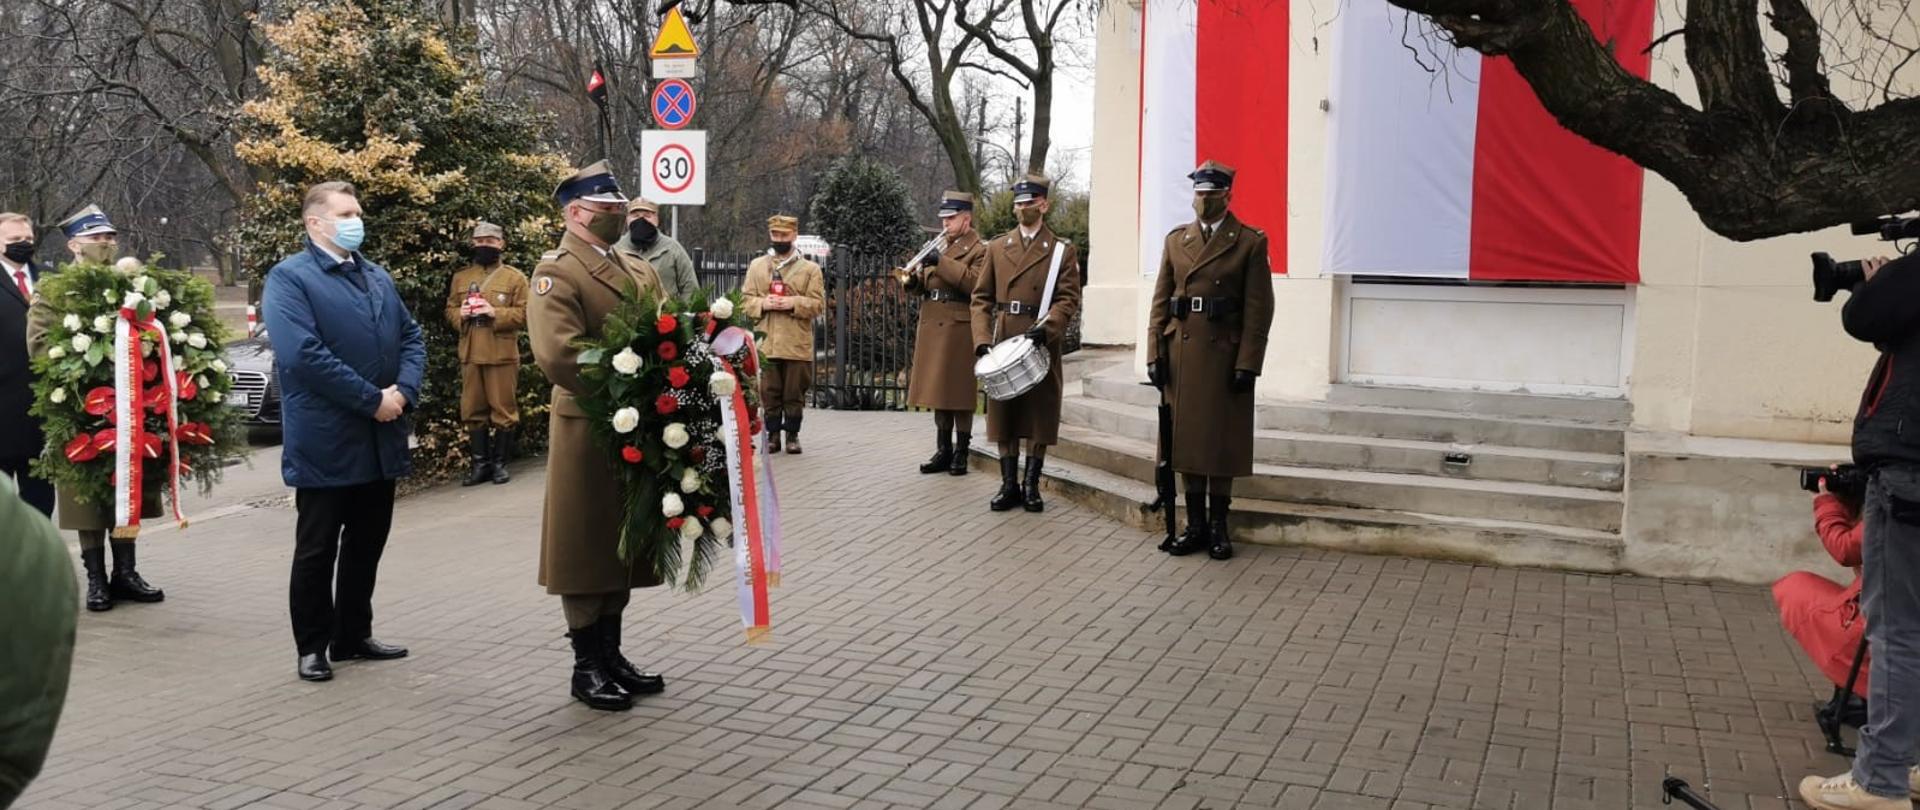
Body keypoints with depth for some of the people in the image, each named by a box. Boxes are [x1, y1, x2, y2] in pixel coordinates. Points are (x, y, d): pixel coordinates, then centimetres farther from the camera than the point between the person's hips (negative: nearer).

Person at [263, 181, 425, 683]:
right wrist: (372, 400, -19)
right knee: (317, 550, 4)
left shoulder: (378, 277, 15)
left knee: (367, 544, 15)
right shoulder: (289, 278, -8)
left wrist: (403, 391, -7)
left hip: (381, 440, 7)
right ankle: (313, 648, 16)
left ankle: (354, 636, 27)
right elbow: (303, 355, -20)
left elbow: (411, 337, 13)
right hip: (325, 442, -7)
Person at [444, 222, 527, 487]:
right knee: (473, 410, 7)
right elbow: (449, 310, 16)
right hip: (469, 354, 4)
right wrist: (460, 314, -7)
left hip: (502, 354, -4)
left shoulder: (515, 277, 2)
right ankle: (480, 462, 14)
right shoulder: (460, 277, 15)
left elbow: (524, 314, -5)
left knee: (503, 409, 0)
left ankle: (499, 462, 9)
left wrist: (495, 313, -18)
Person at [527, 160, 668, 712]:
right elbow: (557, 353, -23)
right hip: (588, 428, -7)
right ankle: (586, 667, 12)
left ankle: (612, 655, 25)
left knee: (623, 543, 14)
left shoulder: (639, 270, 16)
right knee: (586, 547, 2)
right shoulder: (556, 273, -9)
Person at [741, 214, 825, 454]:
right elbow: (745, 300, 9)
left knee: (795, 393, 2)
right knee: (769, 393, 3)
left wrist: (793, 303, -15)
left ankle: (792, 435, 13)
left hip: (797, 344, -1)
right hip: (766, 342, 1)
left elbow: (818, 304, 0)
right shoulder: (756, 266, 12)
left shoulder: (810, 268, 6)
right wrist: (763, 304, -11)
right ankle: (772, 434, 12)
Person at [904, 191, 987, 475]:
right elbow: (924, 284, 22)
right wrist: (914, 279, -1)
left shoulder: (978, 250, -3)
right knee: (938, 390, 10)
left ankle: (961, 453, 4)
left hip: (958, 331, -7)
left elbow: (974, 282, -20)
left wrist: (942, 263, -21)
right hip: (933, 329, 7)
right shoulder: (938, 247, 21)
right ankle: (943, 451, 18)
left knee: (959, 392, -4)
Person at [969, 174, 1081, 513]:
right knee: (1003, 414, 4)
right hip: (1002, 343, 2)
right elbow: (981, 297, 9)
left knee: (1040, 416, 2)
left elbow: (1068, 300, -4)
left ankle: (1031, 486, 11)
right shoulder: (996, 247, 12)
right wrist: (982, 339, -5)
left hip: (1041, 345, -2)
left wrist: (1045, 329, -21)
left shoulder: (1063, 251, 4)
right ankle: (1009, 485, 12)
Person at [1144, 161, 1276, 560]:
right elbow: (1161, 300, 9)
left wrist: (1247, 363, -11)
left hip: (1225, 355, -3)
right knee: (1185, 437, 6)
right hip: (1181, 352, 4)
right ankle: (1194, 525, 15)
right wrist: (1154, 353, 1)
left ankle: (1218, 527, 12)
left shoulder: (1250, 242, 0)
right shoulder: (1175, 240, 11)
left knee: (1221, 441, 2)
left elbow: (1259, 308, -5)